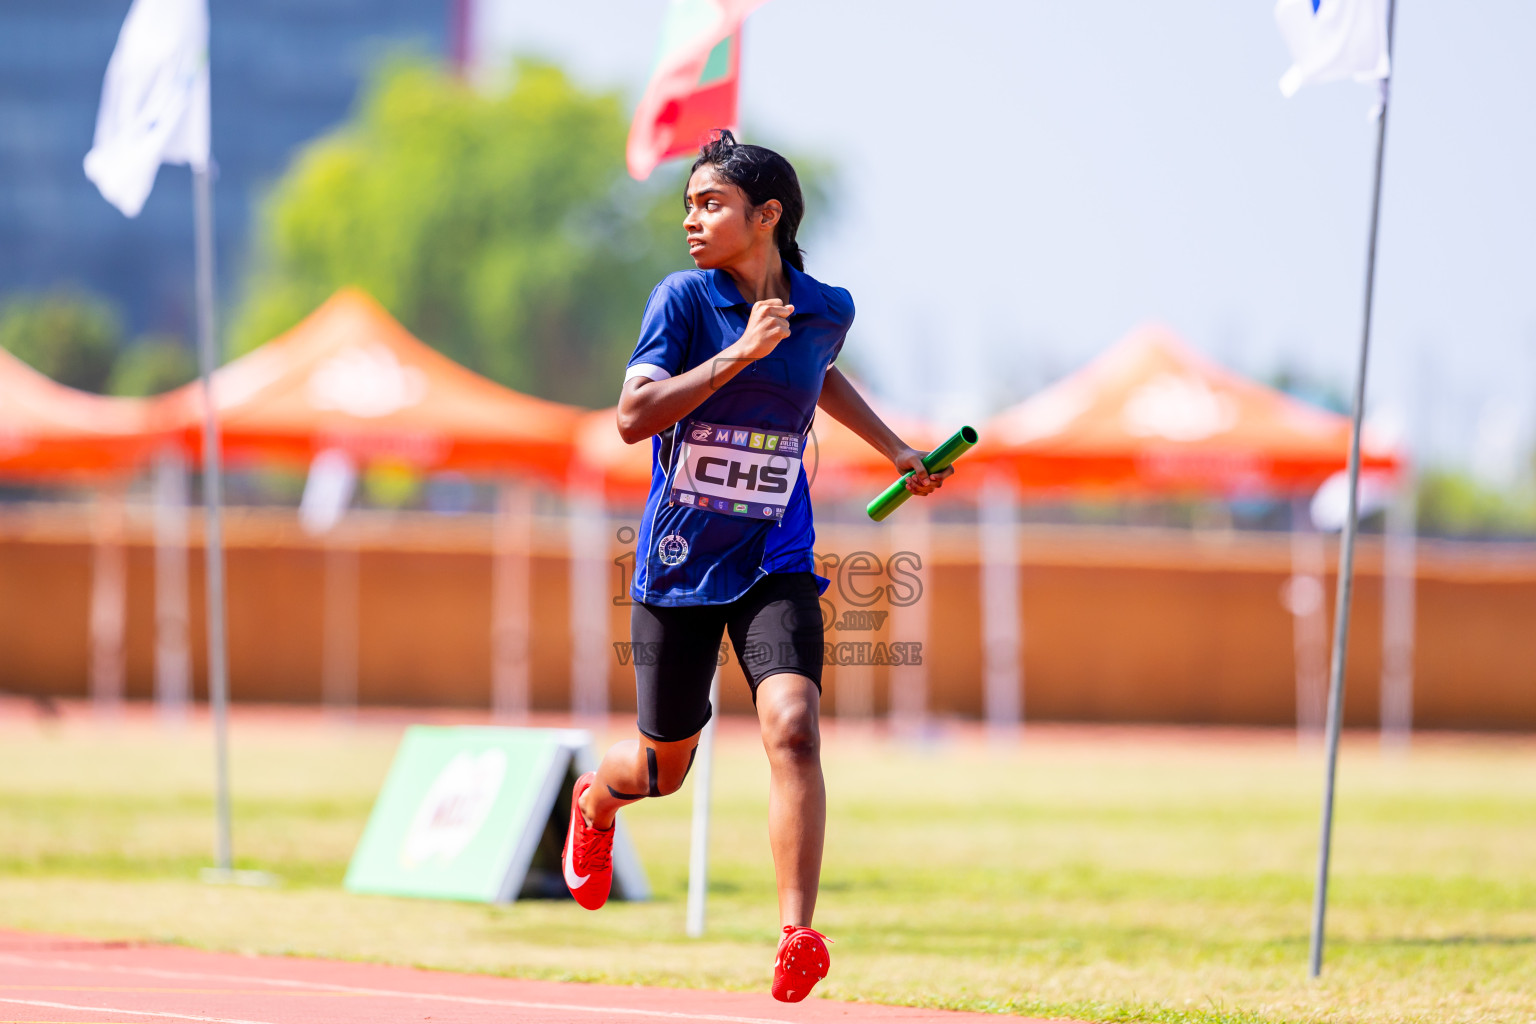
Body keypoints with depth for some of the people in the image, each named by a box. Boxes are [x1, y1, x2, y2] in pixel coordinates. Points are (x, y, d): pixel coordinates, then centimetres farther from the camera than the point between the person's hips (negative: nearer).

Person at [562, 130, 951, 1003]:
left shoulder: (826, 309, 1)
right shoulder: (683, 299, -9)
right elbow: (634, 415, -22)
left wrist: (896, 450, 23)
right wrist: (741, 353, -28)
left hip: (774, 568, 1)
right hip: (678, 565, -1)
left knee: (793, 727, -24)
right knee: (665, 768, 13)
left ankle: (798, 935, -28)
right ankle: (595, 803, 51)